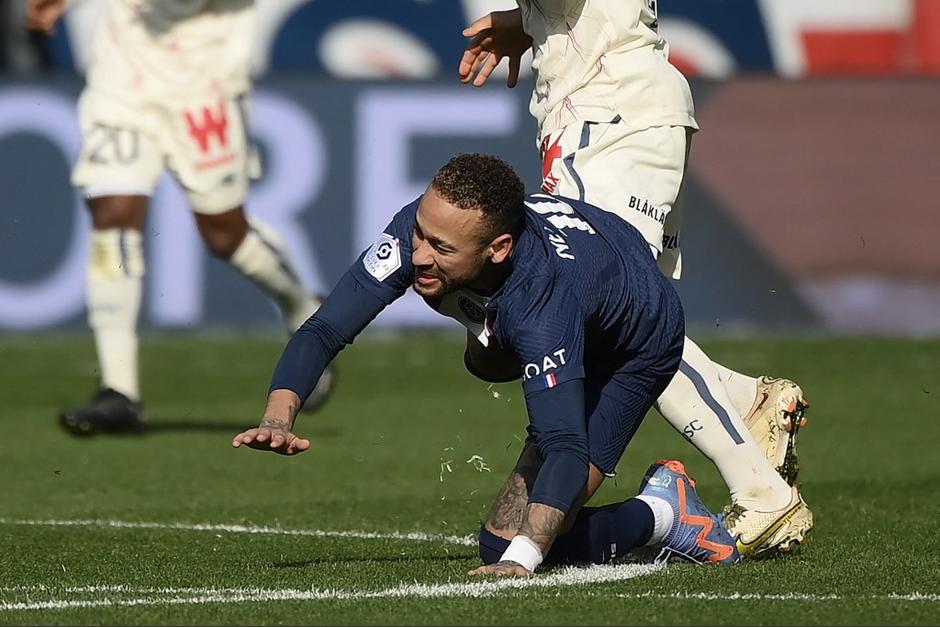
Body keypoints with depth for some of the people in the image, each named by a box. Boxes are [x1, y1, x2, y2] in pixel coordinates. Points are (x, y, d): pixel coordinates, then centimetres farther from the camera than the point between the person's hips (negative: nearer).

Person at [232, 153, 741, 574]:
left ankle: (659, 514, 3)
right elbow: (323, 331, -28)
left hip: (636, 347, -6)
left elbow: (567, 450, -51)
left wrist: (518, 560, -64)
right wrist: (279, 418, -46)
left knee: (504, 543, -14)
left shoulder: (539, 300, -46)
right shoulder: (423, 228, -32)